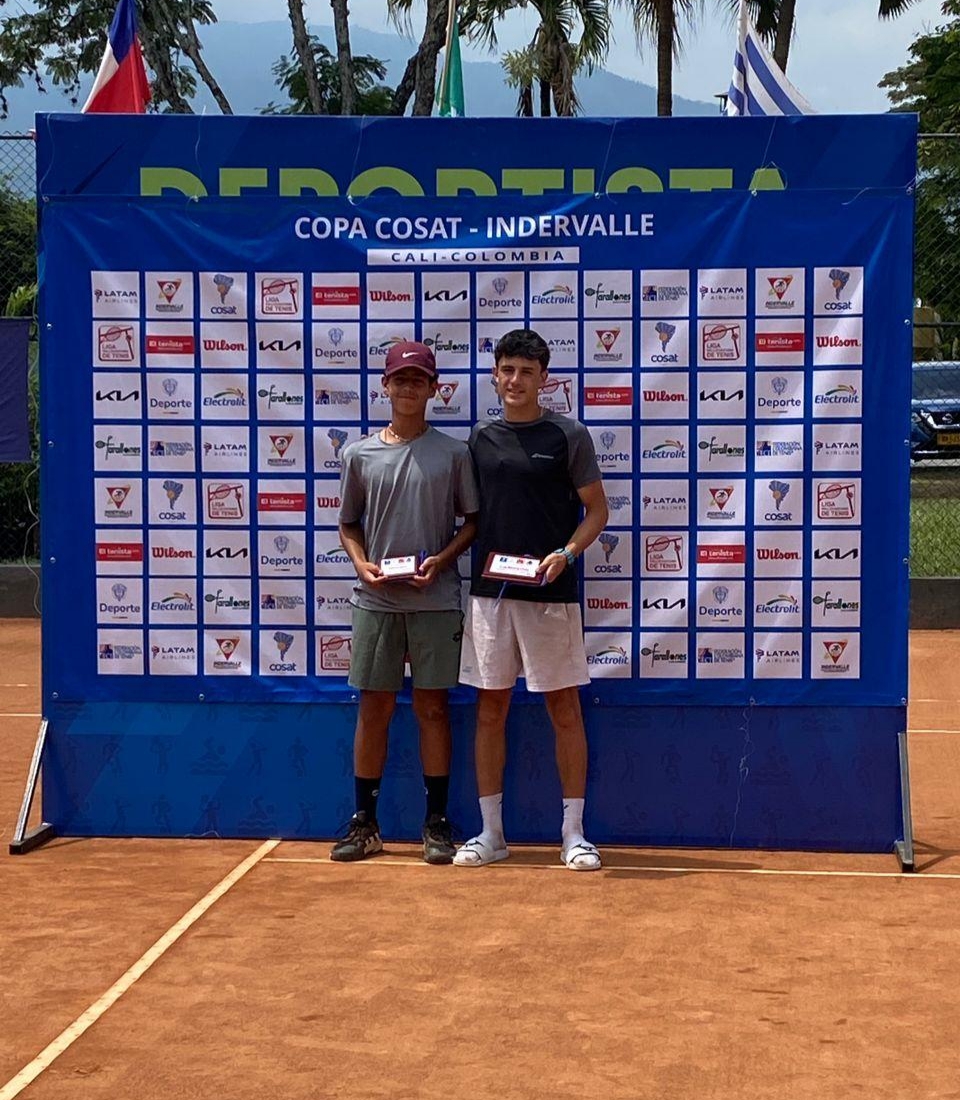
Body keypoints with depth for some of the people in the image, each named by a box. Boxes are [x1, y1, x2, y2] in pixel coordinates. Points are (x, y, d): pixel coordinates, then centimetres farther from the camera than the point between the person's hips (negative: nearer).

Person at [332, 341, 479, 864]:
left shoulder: (453, 452, 2)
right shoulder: (360, 454, 6)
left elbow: (473, 520, 5)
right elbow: (348, 525, 12)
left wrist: (442, 559, -11)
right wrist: (361, 563, -6)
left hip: (435, 600, -1)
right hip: (376, 600, 1)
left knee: (432, 708, 3)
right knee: (374, 708, 5)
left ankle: (436, 822, 12)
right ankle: (365, 824, 14)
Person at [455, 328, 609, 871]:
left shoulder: (569, 435, -1)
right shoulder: (481, 438, 9)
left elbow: (597, 509, 0)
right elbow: (471, 516, 15)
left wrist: (566, 553, -16)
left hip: (550, 593, -3)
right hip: (488, 591, 3)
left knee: (565, 709, 1)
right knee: (490, 709, 7)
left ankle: (574, 834, 10)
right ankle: (491, 833, 16)